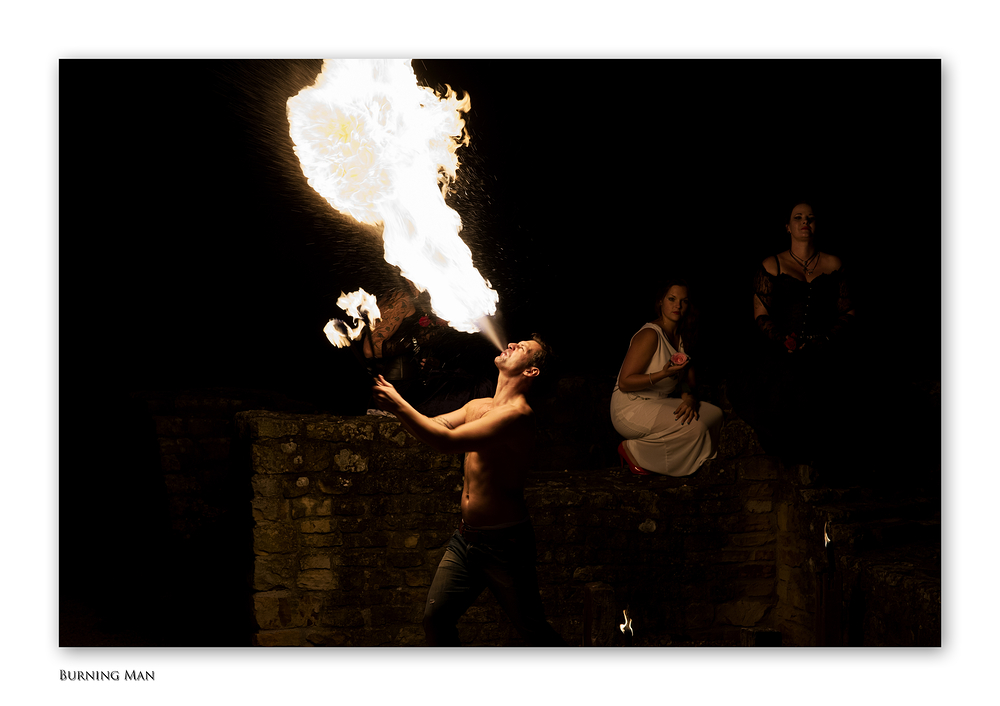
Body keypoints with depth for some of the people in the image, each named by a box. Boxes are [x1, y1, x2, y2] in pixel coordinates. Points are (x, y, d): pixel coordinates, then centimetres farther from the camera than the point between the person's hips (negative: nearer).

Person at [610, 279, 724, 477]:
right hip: (631, 409, -9)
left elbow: (687, 378, 8)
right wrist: (664, 374, -33)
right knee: (693, 427, -25)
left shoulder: (681, 337, 8)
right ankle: (633, 450, -7)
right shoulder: (650, 335, -19)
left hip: (659, 405, 9)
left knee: (714, 413, 0)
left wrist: (689, 398, -16)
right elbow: (625, 383, -22)